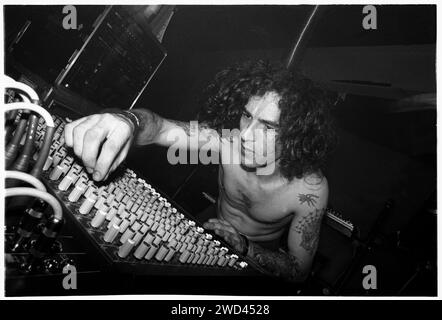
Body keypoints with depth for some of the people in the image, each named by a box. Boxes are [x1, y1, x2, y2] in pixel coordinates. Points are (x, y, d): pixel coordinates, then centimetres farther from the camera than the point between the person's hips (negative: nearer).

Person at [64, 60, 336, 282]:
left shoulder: (310, 190, -30)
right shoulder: (228, 138, -26)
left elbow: (299, 272, -19)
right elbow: (163, 129, -40)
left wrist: (245, 247, -35)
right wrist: (129, 121, -64)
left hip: (261, 262, -2)